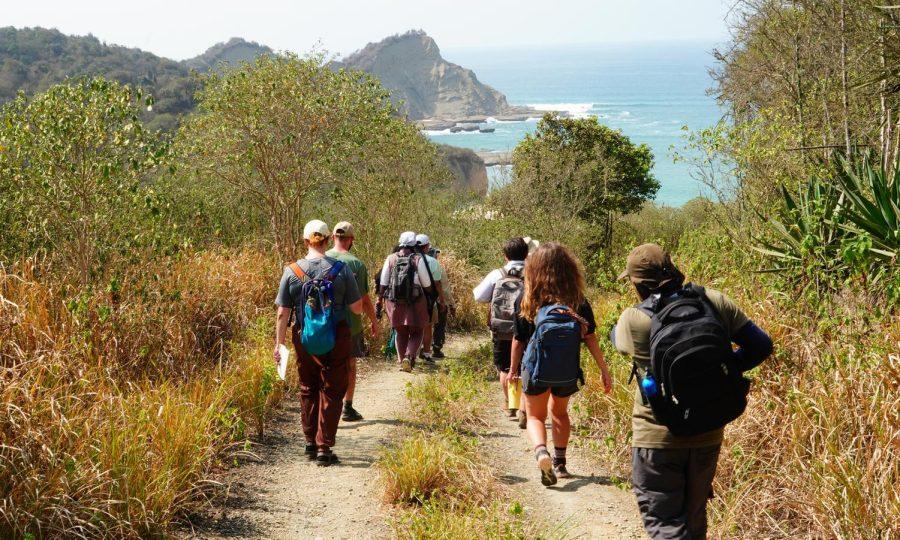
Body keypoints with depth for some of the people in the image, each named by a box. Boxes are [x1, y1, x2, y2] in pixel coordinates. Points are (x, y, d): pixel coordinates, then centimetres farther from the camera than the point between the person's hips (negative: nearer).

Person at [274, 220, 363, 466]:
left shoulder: (292, 271, -5)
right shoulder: (341, 270, -9)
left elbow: (282, 313, -4)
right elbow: (357, 308, -6)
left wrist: (279, 344, 4)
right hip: (337, 341, -2)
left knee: (308, 390, 18)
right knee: (331, 393, 7)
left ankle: (310, 443, 25)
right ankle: (324, 448, 6)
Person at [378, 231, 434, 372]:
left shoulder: (390, 259, 0)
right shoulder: (418, 259, -8)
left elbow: (383, 283, 1)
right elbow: (427, 284, -3)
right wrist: (431, 295, 16)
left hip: (395, 302, 3)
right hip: (415, 303, -3)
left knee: (401, 333, 19)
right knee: (416, 333, 9)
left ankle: (402, 361, 17)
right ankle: (409, 357, -12)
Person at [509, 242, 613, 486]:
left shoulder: (528, 299, -8)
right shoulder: (577, 300, -6)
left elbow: (519, 339, -3)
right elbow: (590, 337, -6)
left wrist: (513, 369, 11)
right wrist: (604, 370, 2)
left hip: (536, 368, -2)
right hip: (567, 372, 2)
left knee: (535, 416, 12)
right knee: (560, 412, 25)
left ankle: (541, 452, -17)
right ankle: (560, 463, 29)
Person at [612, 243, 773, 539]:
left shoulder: (633, 320, -16)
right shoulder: (715, 302, -7)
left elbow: (617, 338, 8)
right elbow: (761, 345, -4)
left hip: (658, 439, -5)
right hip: (708, 436, 5)